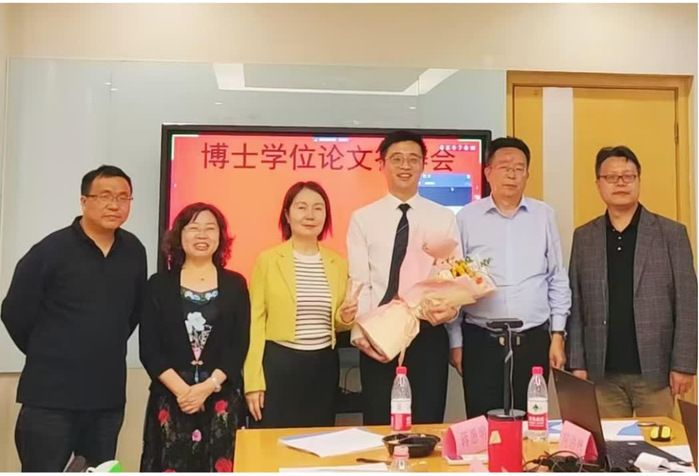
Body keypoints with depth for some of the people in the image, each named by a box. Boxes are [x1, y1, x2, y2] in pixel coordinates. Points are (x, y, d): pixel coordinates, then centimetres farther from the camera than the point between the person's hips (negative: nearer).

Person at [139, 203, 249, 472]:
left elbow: (239, 346, 0)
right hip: (170, 398, 0)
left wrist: (208, 386, -13)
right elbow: (148, 348, -1)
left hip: (221, 399, 0)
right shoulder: (159, 284, 5)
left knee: (219, 467, 1)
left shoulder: (235, 284, 6)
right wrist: (181, 389, -12)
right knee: (171, 466, 1)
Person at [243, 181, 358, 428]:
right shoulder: (267, 260, -3)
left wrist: (345, 319, -4)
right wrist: (253, 381, -9)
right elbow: (255, 322, -4)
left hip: (324, 367, 4)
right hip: (278, 365, -4)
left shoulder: (338, 263, 8)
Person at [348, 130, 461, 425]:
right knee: (379, 427, 9)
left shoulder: (444, 218, 6)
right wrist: (360, 333, -15)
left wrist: (451, 308, -22)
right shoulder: (362, 219, 4)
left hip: (429, 335, 1)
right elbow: (358, 283, -2)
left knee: (427, 426, 8)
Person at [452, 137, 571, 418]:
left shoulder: (544, 216, 4)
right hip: (481, 341, -1)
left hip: (533, 341, 2)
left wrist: (558, 334, 4)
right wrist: (456, 342, 0)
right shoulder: (466, 218, -2)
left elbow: (558, 280, 8)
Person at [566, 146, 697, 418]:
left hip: (655, 370, -1)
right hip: (602, 374, 2)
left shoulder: (671, 233, 2)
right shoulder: (584, 237, 7)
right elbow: (575, 305, 6)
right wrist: (577, 363, 0)